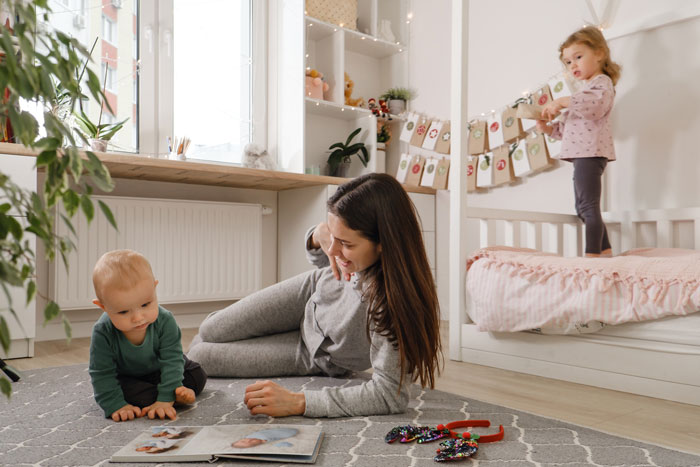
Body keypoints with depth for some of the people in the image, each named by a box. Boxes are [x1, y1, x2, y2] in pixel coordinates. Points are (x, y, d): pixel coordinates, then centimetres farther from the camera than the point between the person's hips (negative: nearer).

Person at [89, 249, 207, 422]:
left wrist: (165, 400, -37)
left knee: (198, 375, -7)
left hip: (158, 371, 1)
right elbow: (102, 375, -26)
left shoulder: (165, 321, -33)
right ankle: (177, 394, -23)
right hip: (126, 377, -1)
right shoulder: (102, 332, -34)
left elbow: (172, 361, -31)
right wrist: (116, 406, -34)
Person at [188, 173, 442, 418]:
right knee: (211, 331, 8)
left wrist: (297, 402, -48)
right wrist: (319, 235, -30)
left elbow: (390, 394, -44)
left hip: (321, 357, -3)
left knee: (201, 358, 0)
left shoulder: (396, 300, -45)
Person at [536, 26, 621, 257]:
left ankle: (592, 255, -13)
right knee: (583, 208, 14)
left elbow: (595, 104, -28)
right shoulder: (585, 88, 27)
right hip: (582, 154, 11)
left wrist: (562, 101, -28)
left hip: (590, 152, -11)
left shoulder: (602, 82, -3)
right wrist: (549, 128, 10)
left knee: (588, 207, -13)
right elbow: (569, 125, 26)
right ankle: (606, 251, 20)